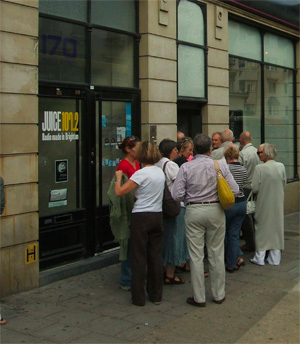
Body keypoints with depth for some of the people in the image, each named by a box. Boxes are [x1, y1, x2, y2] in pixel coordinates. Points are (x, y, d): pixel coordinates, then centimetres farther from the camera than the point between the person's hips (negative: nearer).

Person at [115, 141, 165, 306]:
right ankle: (156, 295, 18)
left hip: (141, 217, -6)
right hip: (157, 216, 6)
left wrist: (118, 178, 2)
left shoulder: (141, 174, -15)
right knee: (156, 256, 11)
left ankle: (139, 297, 8)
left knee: (139, 257, 2)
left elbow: (119, 192, -14)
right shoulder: (160, 172, 7)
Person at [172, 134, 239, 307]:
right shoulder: (221, 165, -4)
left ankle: (199, 297, 11)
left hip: (194, 211, -1)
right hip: (216, 210, 2)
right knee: (217, 254, 12)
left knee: (196, 256, 5)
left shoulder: (186, 167, -7)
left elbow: (177, 195, -10)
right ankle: (219, 294, 22)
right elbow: (234, 190, -3)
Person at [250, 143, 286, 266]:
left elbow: (255, 188, -14)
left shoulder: (259, 168, -17)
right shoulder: (281, 166, -3)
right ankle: (275, 258, 18)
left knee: (262, 228, 7)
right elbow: (284, 185, 6)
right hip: (278, 204, 4)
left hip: (264, 204, -4)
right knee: (277, 228, 12)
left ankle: (259, 258, 12)